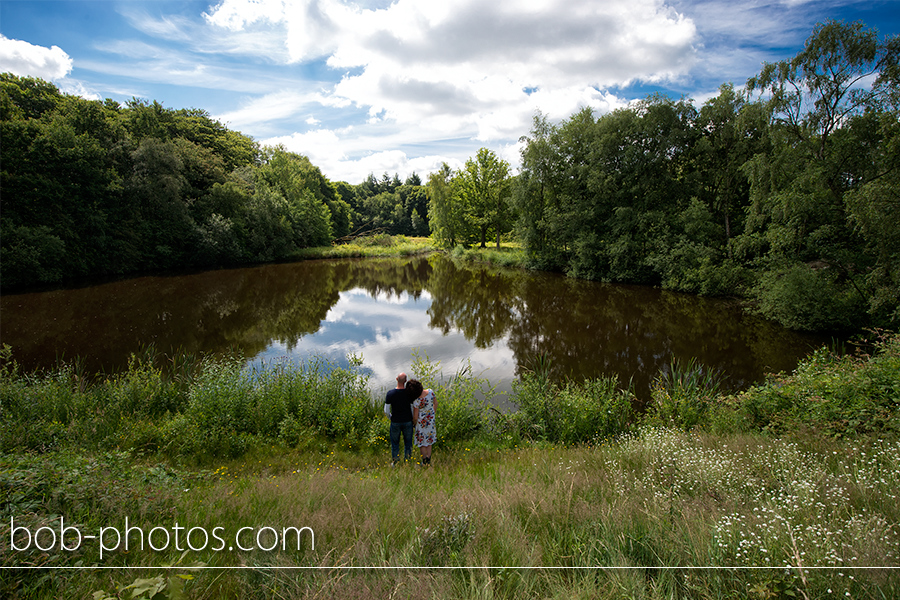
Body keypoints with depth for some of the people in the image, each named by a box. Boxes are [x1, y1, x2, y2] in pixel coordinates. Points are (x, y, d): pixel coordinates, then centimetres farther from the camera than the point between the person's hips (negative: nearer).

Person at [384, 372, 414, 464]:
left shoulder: (390, 393, -18)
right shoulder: (410, 393, -18)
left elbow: (386, 411, -12)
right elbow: (413, 409, -10)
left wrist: (390, 417, 9)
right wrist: (413, 419, 8)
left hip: (395, 422, 0)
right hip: (408, 421, 0)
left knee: (395, 442, 18)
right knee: (408, 442, 19)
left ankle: (395, 462, 31)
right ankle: (407, 460, 31)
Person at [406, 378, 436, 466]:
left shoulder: (416, 401, -32)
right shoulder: (430, 392, -18)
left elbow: (415, 417, -22)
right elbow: (434, 404, 0)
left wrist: (414, 423, 1)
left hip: (421, 422, -5)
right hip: (431, 419, 5)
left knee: (421, 442, 18)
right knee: (429, 439, 23)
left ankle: (425, 461, 32)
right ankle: (429, 460, 32)